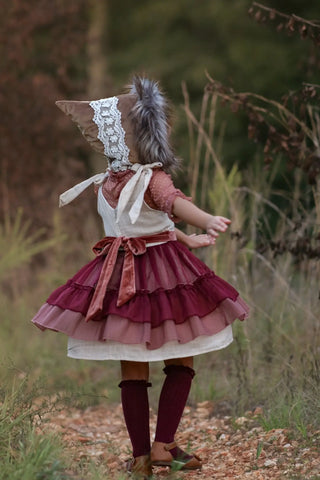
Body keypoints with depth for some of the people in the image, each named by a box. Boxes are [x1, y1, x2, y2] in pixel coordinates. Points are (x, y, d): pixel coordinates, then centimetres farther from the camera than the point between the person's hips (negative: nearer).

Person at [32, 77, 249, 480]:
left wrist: (186, 239, 29)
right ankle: (163, 446, 4)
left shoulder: (103, 185, 6)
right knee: (180, 363, 10)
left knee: (132, 370, 10)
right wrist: (207, 221, -58)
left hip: (119, 278, 6)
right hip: (161, 275, -6)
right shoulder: (152, 179, -15)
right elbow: (174, 202, -38)